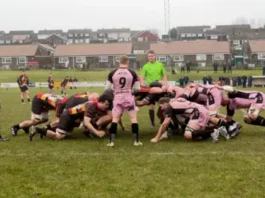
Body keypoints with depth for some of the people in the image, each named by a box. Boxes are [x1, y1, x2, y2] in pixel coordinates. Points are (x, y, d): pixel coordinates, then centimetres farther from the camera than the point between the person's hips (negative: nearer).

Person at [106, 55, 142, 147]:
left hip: (117, 98, 1)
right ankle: (136, 141, 7)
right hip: (129, 97, -1)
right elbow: (137, 88, -1)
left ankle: (111, 141, 1)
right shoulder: (132, 73, -3)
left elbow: (107, 88, 2)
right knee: (133, 118, 7)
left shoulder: (112, 73, -1)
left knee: (115, 119, 6)